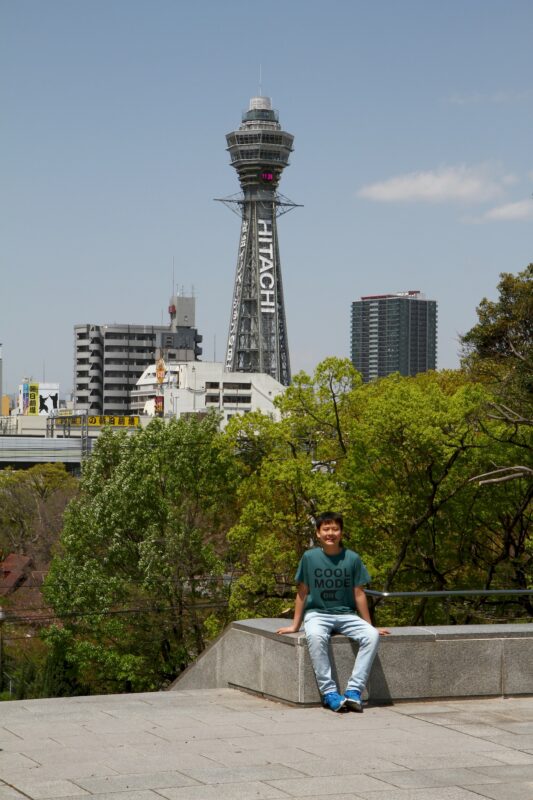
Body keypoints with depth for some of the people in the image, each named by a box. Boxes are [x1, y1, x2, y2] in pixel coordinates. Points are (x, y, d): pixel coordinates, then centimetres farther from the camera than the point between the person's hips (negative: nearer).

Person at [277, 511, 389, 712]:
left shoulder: (352, 559, 1)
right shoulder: (309, 557, 0)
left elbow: (359, 593, 8)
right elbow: (302, 592, 7)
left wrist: (370, 625, 10)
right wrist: (295, 625, 9)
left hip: (346, 614, 2)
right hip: (317, 613, -2)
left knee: (371, 636, -27)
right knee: (315, 636, -37)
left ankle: (354, 690, -28)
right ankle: (329, 692, -35)